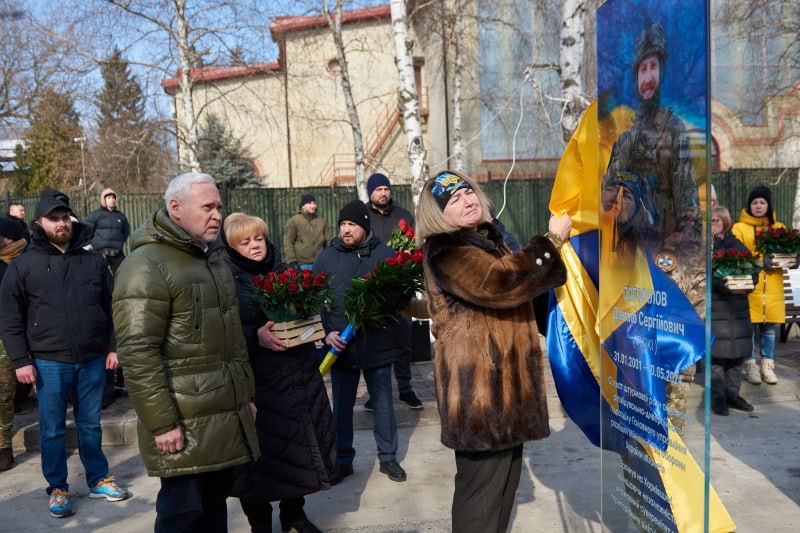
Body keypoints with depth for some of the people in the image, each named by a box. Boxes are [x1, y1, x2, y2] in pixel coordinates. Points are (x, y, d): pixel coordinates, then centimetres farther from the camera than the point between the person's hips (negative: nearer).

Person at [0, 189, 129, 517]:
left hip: (92, 360, 2)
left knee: (90, 424, 14)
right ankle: (57, 488, 24)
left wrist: (112, 347, 6)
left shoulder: (93, 262, 5)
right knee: (52, 430, 9)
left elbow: (111, 308, 10)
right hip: (49, 362, -2)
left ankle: (99, 480, 28)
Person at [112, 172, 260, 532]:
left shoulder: (215, 257, 16)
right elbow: (138, 353, -19)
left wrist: (247, 394, 21)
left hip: (227, 417, 8)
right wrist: (162, 423, -20)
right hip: (184, 424, -8)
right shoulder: (147, 265, -13)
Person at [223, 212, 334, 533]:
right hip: (257, 384, -5)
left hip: (300, 376, 5)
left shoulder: (286, 273, 10)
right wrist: (256, 336, -26)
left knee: (299, 445, 14)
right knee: (259, 454, 3)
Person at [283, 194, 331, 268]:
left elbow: (329, 242, 12)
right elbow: (288, 244, -4)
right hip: (301, 264, -4)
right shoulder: (294, 221, -1)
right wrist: (292, 262, -11)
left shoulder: (322, 221, 11)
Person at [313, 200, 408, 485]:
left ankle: (388, 456, 29)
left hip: (378, 344, -1)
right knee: (342, 405, 12)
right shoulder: (326, 257, 1)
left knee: (383, 403, 11)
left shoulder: (385, 254, -3)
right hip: (341, 345, 1)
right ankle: (343, 459, 29)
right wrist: (326, 332, -11)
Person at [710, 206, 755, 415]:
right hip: (714, 306, -4)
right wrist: (720, 284, -22)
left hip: (738, 305, 4)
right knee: (716, 353, -6)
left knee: (738, 351, 8)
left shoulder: (737, 245, 13)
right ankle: (718, 397, 5)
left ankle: (732, 394, 21)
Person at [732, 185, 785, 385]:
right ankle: (750, 366, 11)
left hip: (772, 287, 3)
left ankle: (767, 366, 19)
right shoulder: (739, 228, 3)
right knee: (749, 327, 0)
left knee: (769, 329, 8)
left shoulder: (778, 228, 15)